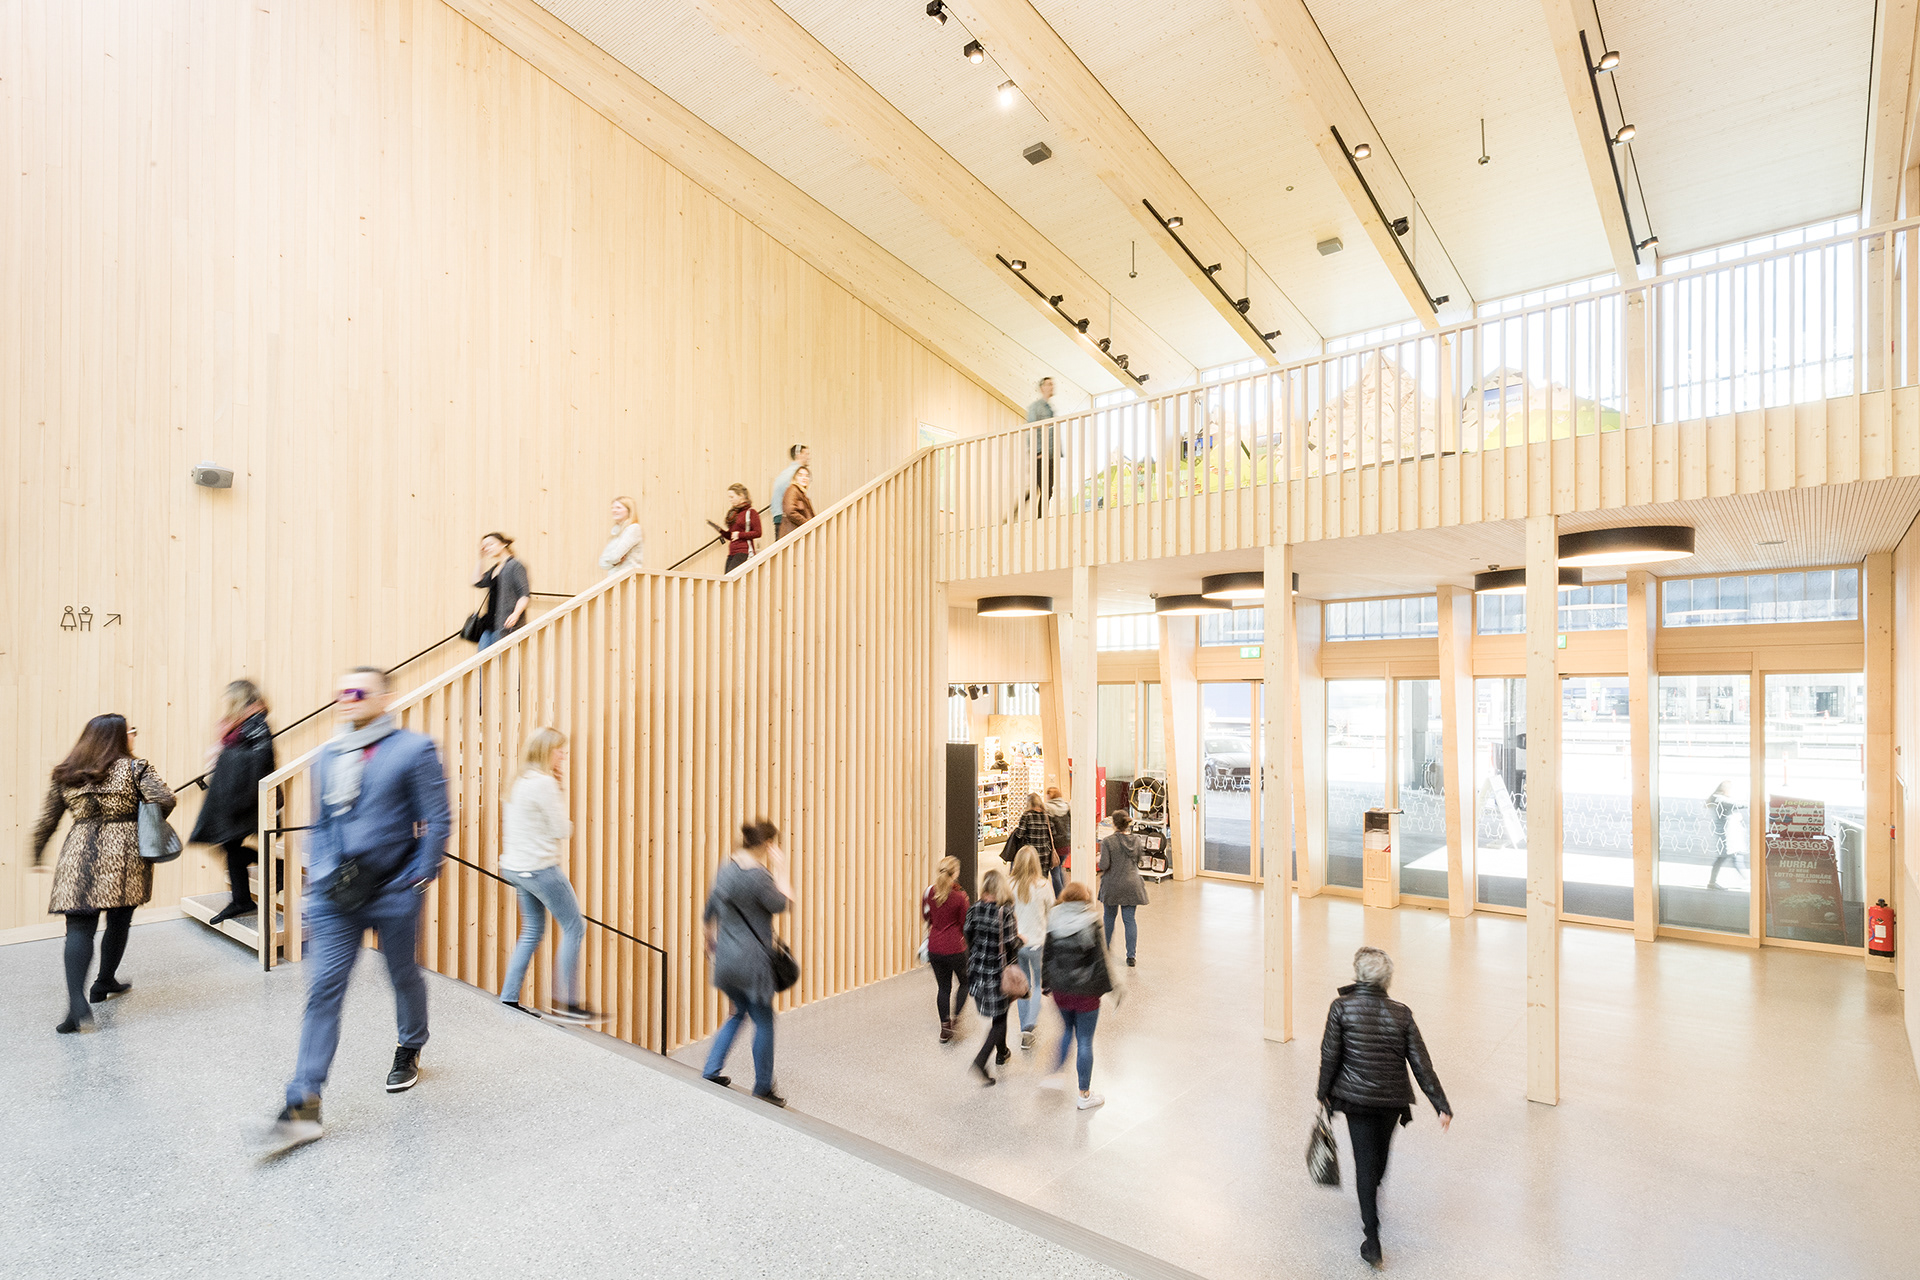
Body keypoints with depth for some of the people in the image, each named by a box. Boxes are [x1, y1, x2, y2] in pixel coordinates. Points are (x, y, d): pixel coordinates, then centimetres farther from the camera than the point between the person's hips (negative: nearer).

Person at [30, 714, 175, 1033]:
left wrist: (37, 856, 27)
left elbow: (47, 820, 13)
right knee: (119, 922, 16)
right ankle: (104, 983, 31)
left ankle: (77, 1002, -15)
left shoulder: (64, 774, 9)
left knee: (79, 929, -1)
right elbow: (164, 800, -14)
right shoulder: (135, 768, -3)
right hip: (124, 855, -2)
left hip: (79, 857, 2)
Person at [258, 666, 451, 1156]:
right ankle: (304, 1106, 2)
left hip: (393, 892, -3)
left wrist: (420, 878, -11)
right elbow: (319, 824, 18)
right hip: (335, 895, 4)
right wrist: (316, 875, 9)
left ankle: (409, 1053, 39)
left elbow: (437, 821, -8)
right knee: (323, 989, -2)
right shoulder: (327, 756, 8)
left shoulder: (414, 750, -8)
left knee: (404, 975, 14)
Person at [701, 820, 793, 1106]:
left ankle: (711, 1072, 27)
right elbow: (783, 904, -11)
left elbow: (711, 908, 16)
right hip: (751, 960, -8)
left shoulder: (726, 867, 5)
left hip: (726, 957, 8)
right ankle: (763, 1090, 18)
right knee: (763, 1021, 7)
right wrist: (780, 868, -8)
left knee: (740, 1013, 26)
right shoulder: (758, 875, -21)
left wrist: (711, 936, 32)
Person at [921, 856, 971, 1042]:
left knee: (944, 987, 18)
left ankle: (945, 1028, 21)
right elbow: (966, 925, -8)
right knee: (965, 982, 20)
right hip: (955, 949, -4)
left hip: (934, 948, 4)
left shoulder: (929, 892, -5)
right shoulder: (959, 897, -19)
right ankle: (953, 1017, 8)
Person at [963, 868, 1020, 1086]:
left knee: (997, 1013, 25)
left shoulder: (974, 909, -4)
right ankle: (981, 1059, -5)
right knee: (1000, 1018, 8)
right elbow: (1011, 945, -17)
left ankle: (1002, 1052, 40)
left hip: (977, 968, 6)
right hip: (999, 971, -6)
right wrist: (1020, 938, 4)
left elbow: (969, 938, 5)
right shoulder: (1005, 912, -20)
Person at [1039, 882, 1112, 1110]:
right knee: (1085, 1041, 8)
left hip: (1060, 990, 4)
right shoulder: (1091, 924, -15)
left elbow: (1047, 956, 4)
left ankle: (1053, 1074, 28)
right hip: (1085, 992, -4)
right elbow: (1101, 960, -12)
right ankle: (1084, 1095, 20)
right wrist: (1109, 987, -1)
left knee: (1068, 1031, 27)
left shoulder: (1053, 924, -3)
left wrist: (1047, 984, 15)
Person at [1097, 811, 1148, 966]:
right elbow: (1138, 862, 9)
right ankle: (1131, 956, 5)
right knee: (1129, 919, 6)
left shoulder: (1108, 842, -15)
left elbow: (1104, 865, -18)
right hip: (1132, 885, 3)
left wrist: (1098, 863, 3)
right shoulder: (1136, 840, -1)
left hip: (1112, 885, -2)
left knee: (1109, 916, 17)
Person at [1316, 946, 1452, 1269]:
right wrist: (1442, 1105, 0)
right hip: (1393, 1099, 3)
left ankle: (1372, 1236, 4)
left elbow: (1330, 1055, -11)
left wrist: (1323, 1090, 3)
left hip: (1356, 1096, -3)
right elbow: (1421, 1063, -8)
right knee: (1381, 1152, 26)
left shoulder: (1342, 1006, -15)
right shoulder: (1401, 1013, -9)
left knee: (1364, 1160, 6)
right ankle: (1373, 1202, 49)